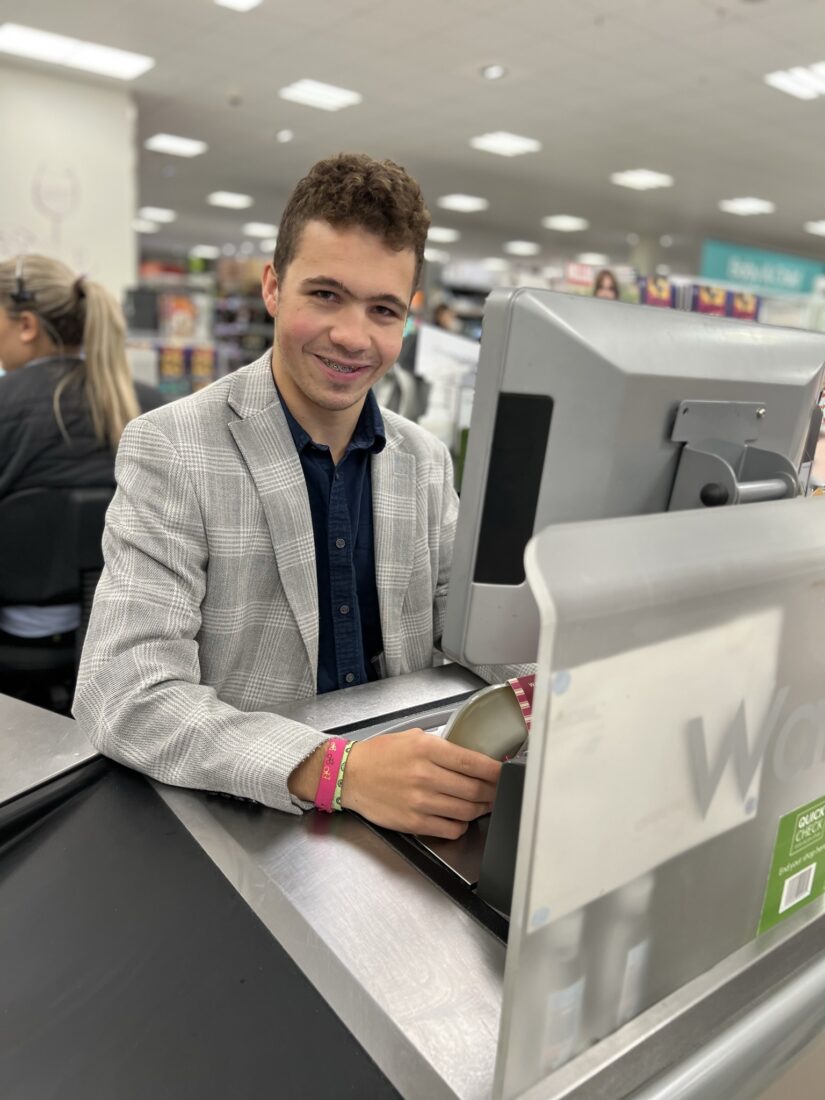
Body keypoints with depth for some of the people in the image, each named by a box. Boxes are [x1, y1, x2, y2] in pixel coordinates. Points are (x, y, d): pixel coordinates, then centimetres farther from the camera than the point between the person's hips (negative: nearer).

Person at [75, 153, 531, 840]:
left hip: (403, 810, 4)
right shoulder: (170, 452, -11)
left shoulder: (426, 460, 5)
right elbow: (123, 696, -20)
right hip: (237, 822, -3)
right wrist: (333, 769, -33)